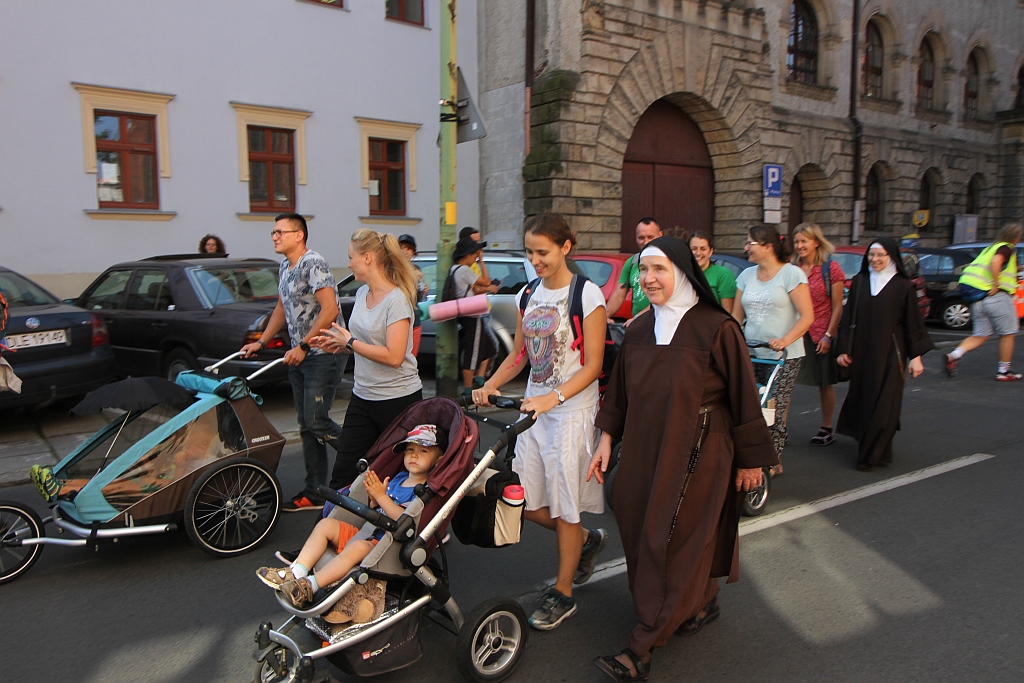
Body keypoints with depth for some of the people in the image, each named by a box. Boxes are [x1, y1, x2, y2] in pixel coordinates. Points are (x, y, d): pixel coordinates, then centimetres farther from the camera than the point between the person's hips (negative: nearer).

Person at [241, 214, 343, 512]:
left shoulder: (313, 263, -14)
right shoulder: (285, 267, 15)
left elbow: (330, 309, -23)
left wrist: (303, 346, -22)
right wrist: (261, 342, 20)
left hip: (322, 355, -9)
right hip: (299, 357, 9)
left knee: (317, 422, -10)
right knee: (306, 426, 10)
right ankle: (314, 492, 17)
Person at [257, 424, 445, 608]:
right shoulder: (398, 478, 17)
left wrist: (382, 496, -21)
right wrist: (374, 499, -4)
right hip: (367, 534, 9)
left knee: (357, 547, -35)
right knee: (326, 524, 0)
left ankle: (309, 587, -32)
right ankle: (296, 572, -13)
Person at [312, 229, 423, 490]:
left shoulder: (397, 299, -16)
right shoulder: (362, 293, 10)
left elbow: (393, 356, -23)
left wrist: (350, 342, -14)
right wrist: (337, 344, 2)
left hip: (397, 400, -8)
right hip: (362, 398, 8)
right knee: (343, 472, 7)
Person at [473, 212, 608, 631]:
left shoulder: (587, 294, -10)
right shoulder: (528, 296, 9)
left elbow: (593, 365, -13)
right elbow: (519, 354, 13)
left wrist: (553, 398, -27)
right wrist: (490, 385, -4)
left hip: (572, 408, -6)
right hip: (534, 407, 7)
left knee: (564, 504, 1)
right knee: (527, 503, 7)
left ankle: (563, 594, 20)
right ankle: (587, 540, 34)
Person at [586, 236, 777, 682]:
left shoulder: (716, 329, -14)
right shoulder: (639, 330, 3)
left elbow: (743, 396, -9)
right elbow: (619, 391, 11)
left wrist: (751, 460, -4)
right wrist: (606, 439, 9)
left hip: (698, 453, -6)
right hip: (646, 447, 6)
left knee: (673, 542, -1)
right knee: (640, 531, 14)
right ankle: (703, 600, 40)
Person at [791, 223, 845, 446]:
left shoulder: (831, 267, -4)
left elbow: (837, 306, -4)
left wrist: (828, 335, -9)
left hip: (820, 335, -3)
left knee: (825, 384, 10)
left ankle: (826, 429, 23)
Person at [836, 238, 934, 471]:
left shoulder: (903, 286, -2)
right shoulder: (859, 282, 6)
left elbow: (913, 323, -1)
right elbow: (848, 318, 8)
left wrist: (916, 356, -4)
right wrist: (844, 349, 5)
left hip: (889, 354, -3)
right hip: (861, 353, 3)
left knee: (882, 406, -4)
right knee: (861, 401, 8)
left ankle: (871, 456, 2)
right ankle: (870, 449, 26)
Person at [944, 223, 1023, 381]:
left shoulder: (991, 248, 20)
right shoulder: (1007, 248, -6)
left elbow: (974, 269, 25)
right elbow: (995, 263, -27)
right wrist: (996, 285, -22)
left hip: (977, 298, 8)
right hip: (995, 297, -8)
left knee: (981, 335, 11)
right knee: (1008, 333, 7)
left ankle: (954, 355, -11)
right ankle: (1003, 371, 13)